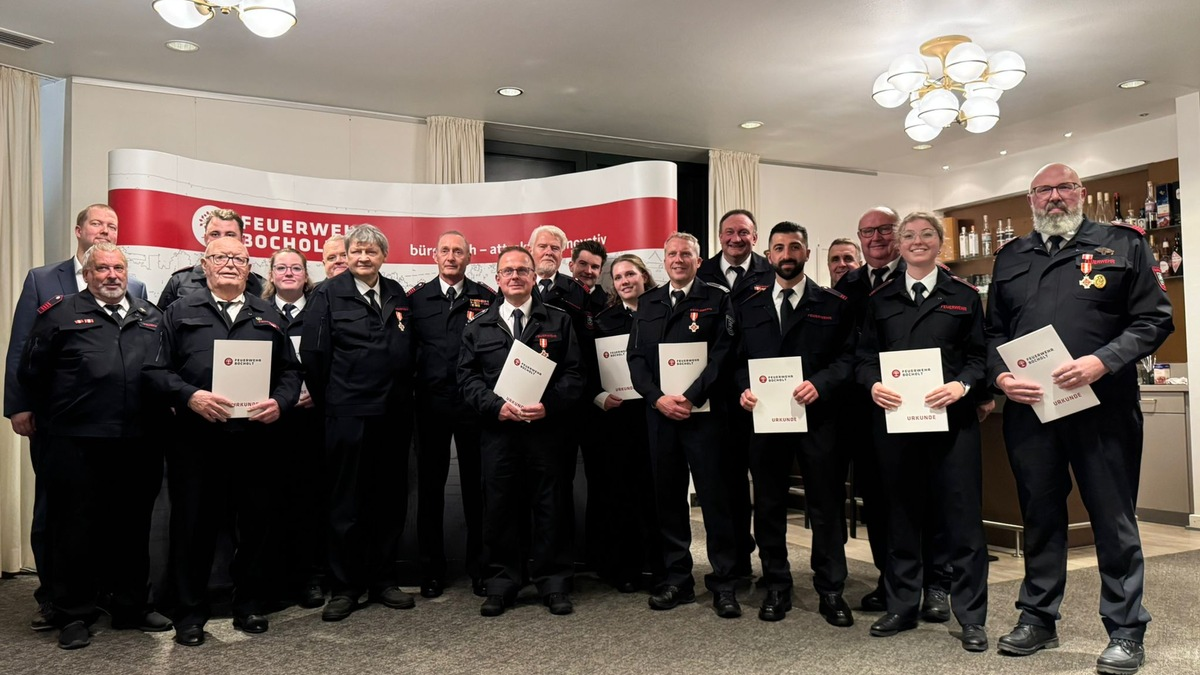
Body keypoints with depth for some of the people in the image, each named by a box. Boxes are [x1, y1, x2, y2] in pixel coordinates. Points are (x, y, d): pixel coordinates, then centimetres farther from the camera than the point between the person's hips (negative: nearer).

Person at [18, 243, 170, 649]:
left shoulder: (151, 317, 13)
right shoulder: (60, 314, 4)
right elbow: (31, 372, 6)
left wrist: (161, 416, 7)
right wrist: (55, 418, 8)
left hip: (139, 444, 3)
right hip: (78, 444, -3)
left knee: (134, 527, 12)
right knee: (77, 529, 5)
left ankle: (133, 607, 26)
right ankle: (73, 616, 18)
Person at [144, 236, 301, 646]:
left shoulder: (268, 316, 15)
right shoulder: (181, 312, 8)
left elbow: (291, 372, 12)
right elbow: (157, 370, 1)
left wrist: (280, 402, -7)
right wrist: (190, 396, -15)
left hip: (255, 438, 2)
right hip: (195, 439, -2)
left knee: (255, 523, 8)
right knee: (193, 525, 5)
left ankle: (250, 606, 23)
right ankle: (190, 614, 19)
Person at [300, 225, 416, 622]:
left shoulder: (398, 295, 13)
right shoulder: (329, 295, -1)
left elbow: (409, 351, 14)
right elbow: (314, 352, -4)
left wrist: (405, 395, 6)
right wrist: (327, 401, -2)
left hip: (394, 413, 5)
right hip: (349, 414, -4)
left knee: (391, 500, 10)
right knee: (346, 503, 3)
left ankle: (383, 581, 23)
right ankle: (344, 588, 14)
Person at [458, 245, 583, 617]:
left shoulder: (559, 321, 8)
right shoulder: (478, 327, 12)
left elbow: (573, 374, 3)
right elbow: (467, 376, 6)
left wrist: (548, 405, -13)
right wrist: (496, 405, -11)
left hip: (547, 428, -1)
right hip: (497, 429, 1)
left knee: (552, 506, 4)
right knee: (499, 506, 5)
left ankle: (553, 584, 15)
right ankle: (501, 584, 17)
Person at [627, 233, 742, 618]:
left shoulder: (717, 299, 3)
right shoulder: (648, 303, 15)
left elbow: (722, 355, -7)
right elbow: (636, 357, 9)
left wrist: (690, 398, -15)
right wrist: (657, 398, -7)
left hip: (703, 410, -4)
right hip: (659, 412, 4)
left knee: (714, 495, -2)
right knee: (668, 495, 8)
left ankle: (724, 583, 7)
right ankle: (676, 579, 18)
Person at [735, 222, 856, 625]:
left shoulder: (833, 305, 6)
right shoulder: (750, 308, 13)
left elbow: (847, 357, -1)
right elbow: (739, 360, 12)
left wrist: (819, 384, -17)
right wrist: (744, 389, -7)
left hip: (817, 416, -2)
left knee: (826, 505, 4)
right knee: (768, 505, 8)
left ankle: (831, 591, 16)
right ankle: (776, 587, 21)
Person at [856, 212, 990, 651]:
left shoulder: (964, 296, 7)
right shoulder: (880, 299, 12)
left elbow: (979, 356, 3)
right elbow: (865, 356, 9)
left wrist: (961, 386, -15)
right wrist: (873, 385, -10)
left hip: (952, 417, -2)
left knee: (961, 515, 0)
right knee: (901, 512, 9)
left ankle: (971, 617, 11)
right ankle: (901, 607, 21)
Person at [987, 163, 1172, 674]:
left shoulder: (1122, 245, 3)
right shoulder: (1010, 258, 14)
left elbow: (1154, 319, -3)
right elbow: (993, 331, 14)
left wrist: (1102, 362, -17)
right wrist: (1000, 375, -4)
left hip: (1103, 406, -3)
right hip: (1028, 408, 4)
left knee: (1113, 519, 4)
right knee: (1039, 516, 13)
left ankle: (1125, 632, 17)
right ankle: (1037, 619, 25)